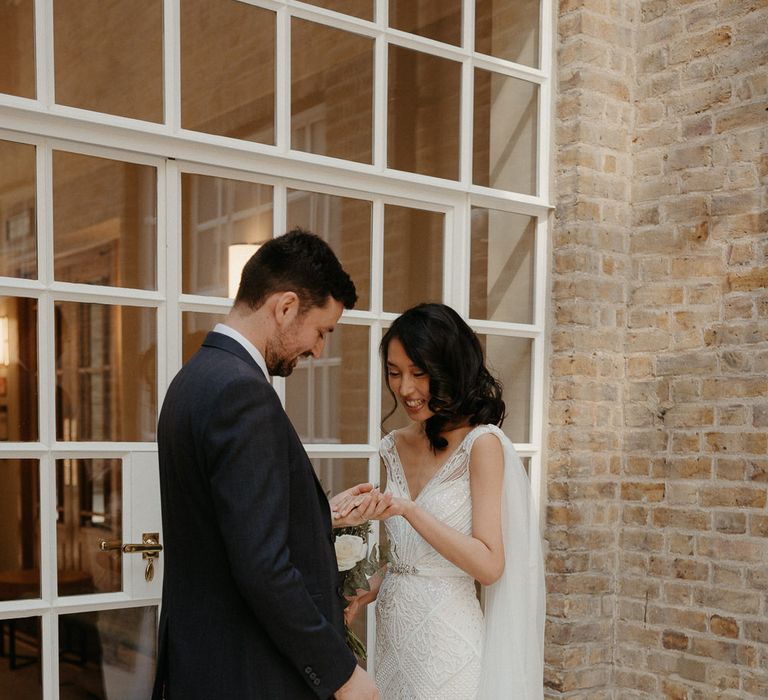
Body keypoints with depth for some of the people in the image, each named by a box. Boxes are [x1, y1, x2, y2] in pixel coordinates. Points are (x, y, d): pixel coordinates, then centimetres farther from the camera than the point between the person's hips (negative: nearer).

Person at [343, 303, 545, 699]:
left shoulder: (482, 443, -13)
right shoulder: (395, 448, 6)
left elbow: (488, 565, -18)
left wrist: (408, 509, -24)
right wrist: (369, 589, -1)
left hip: (447, 640, -6)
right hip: (393, 635, 6)